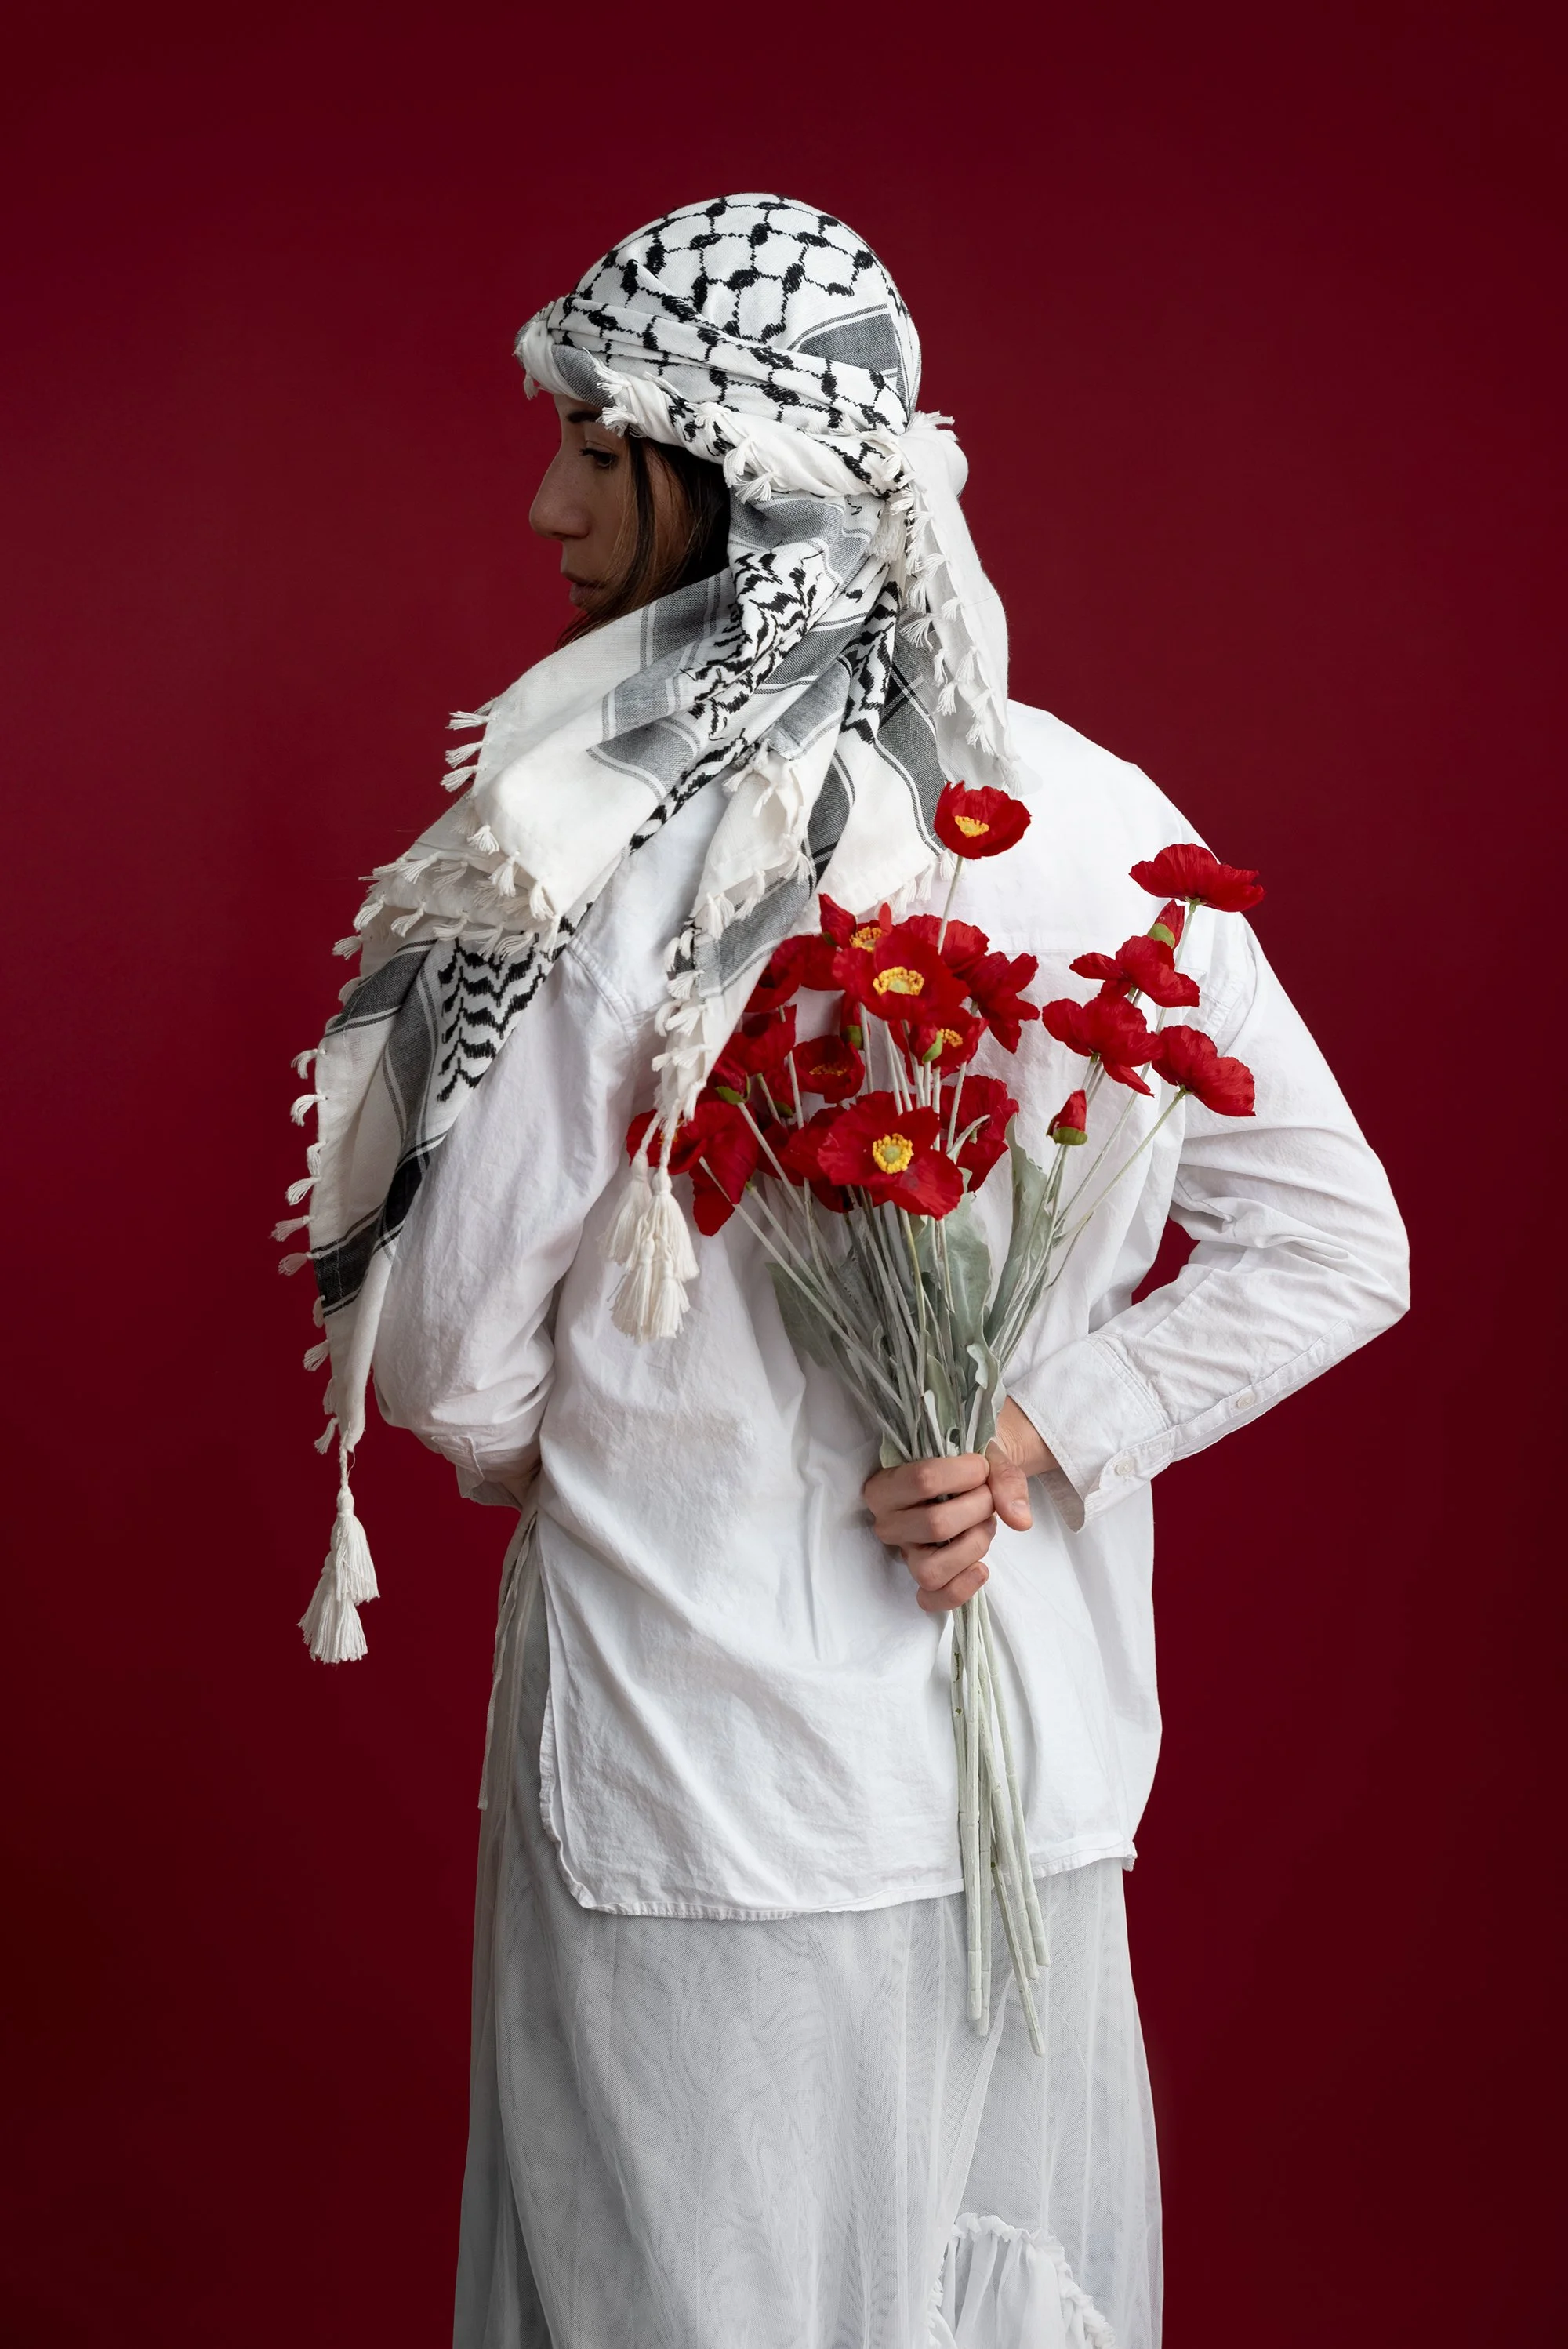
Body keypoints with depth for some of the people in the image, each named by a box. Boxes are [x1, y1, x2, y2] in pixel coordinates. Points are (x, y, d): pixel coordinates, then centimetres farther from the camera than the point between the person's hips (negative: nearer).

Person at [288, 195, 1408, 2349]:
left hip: (696, 1790, -5)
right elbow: (1332, 1246, 4)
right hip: (1039, 1782, 5)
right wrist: (1050, 1433, -4)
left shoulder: (603, 849, -17)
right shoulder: (1103, 821, -1)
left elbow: (447, 1365, -10)